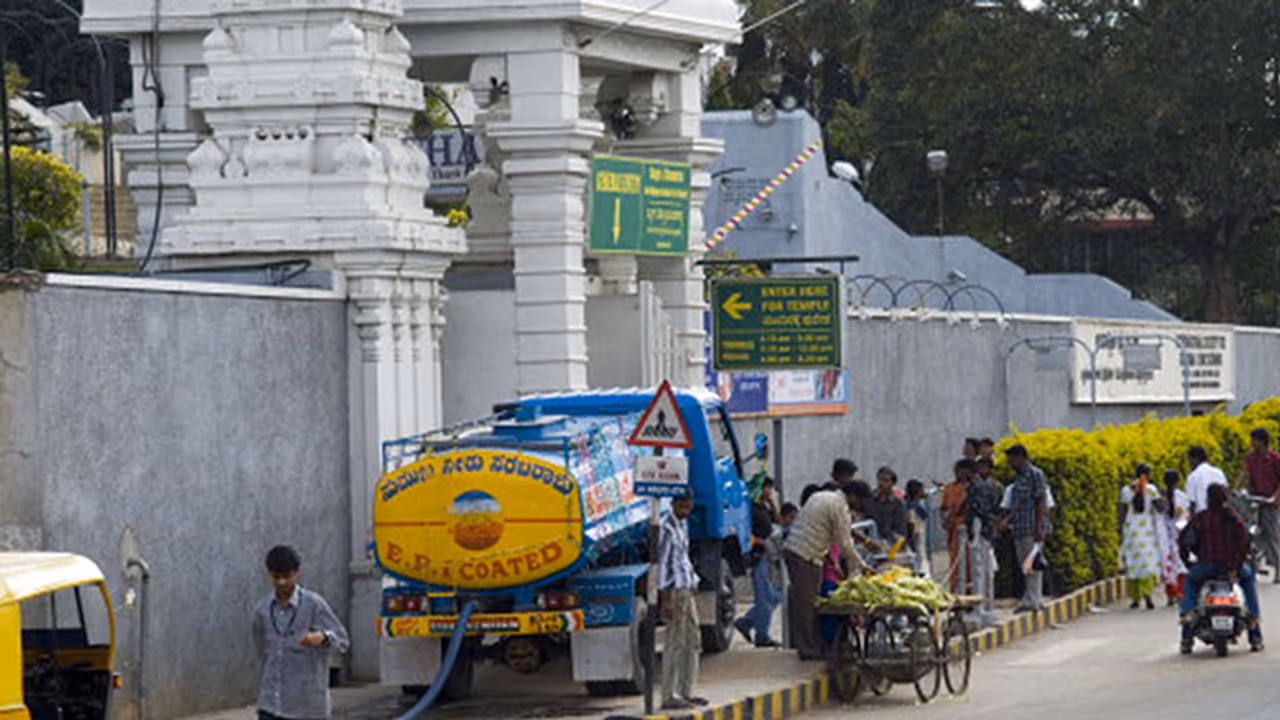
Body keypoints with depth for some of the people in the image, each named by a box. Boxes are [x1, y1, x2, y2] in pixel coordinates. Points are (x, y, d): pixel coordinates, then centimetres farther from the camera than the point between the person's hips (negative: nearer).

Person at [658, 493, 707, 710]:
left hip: (687, 589, 10)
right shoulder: (667, 528, -12)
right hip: (674, 590, -10)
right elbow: (662, 563, -16)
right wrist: (665, 600, -19)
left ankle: (686, 692, 19)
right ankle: (669, 696, -6)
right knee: (675, 643, -9)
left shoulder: (682, 525, 16)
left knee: (693, 640, 12)